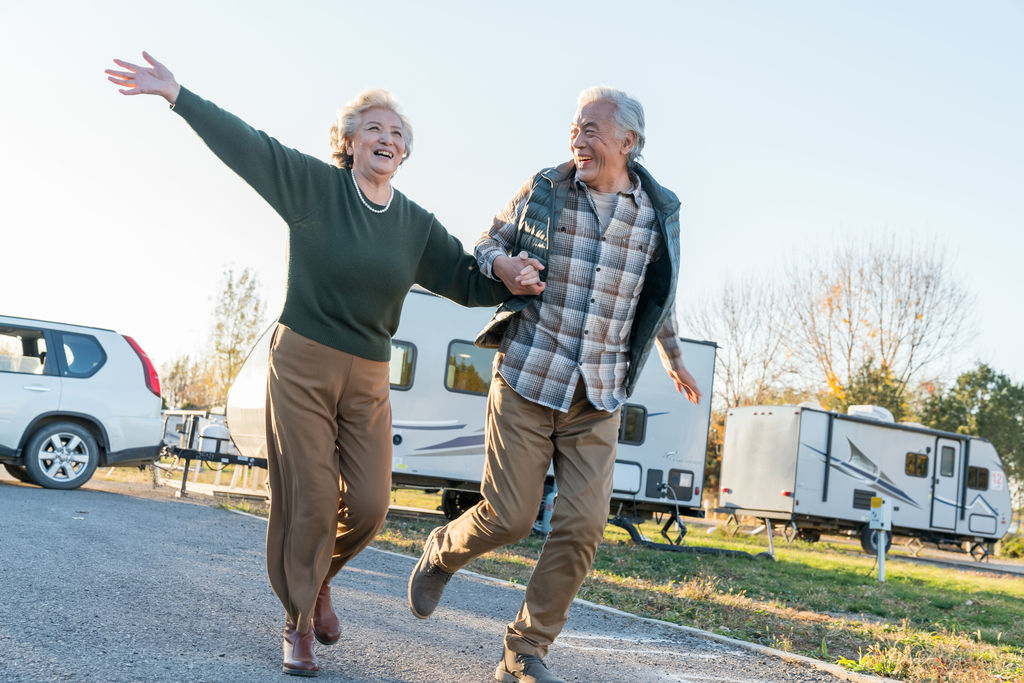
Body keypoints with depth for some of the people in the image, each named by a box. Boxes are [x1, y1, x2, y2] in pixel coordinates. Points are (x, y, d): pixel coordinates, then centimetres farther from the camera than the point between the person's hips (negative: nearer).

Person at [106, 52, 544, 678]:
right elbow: (245, 143, -7)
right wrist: (177, 94, -14)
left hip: (369, 378, 4)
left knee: (369, 503, -2)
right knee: (308, 502, -3)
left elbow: (465, 279, 10)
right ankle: (299, 624, 16)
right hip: (302, 364, -3)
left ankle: (321, 577, 30)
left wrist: (510, 282, -11)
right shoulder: (315, 185, -2)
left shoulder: (417, 225, 8)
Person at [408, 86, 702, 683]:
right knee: (509, 516, -3)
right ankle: (443, 551, 32)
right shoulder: (543, 190, -1)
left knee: (584, 525, -6)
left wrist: (675, 358, 34)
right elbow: (489, 243, 12)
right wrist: (500, 264, -13)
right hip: (527, 380, -2)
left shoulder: (658, 212, 4)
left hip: (598, 395, 2)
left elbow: (659, 293, 21)